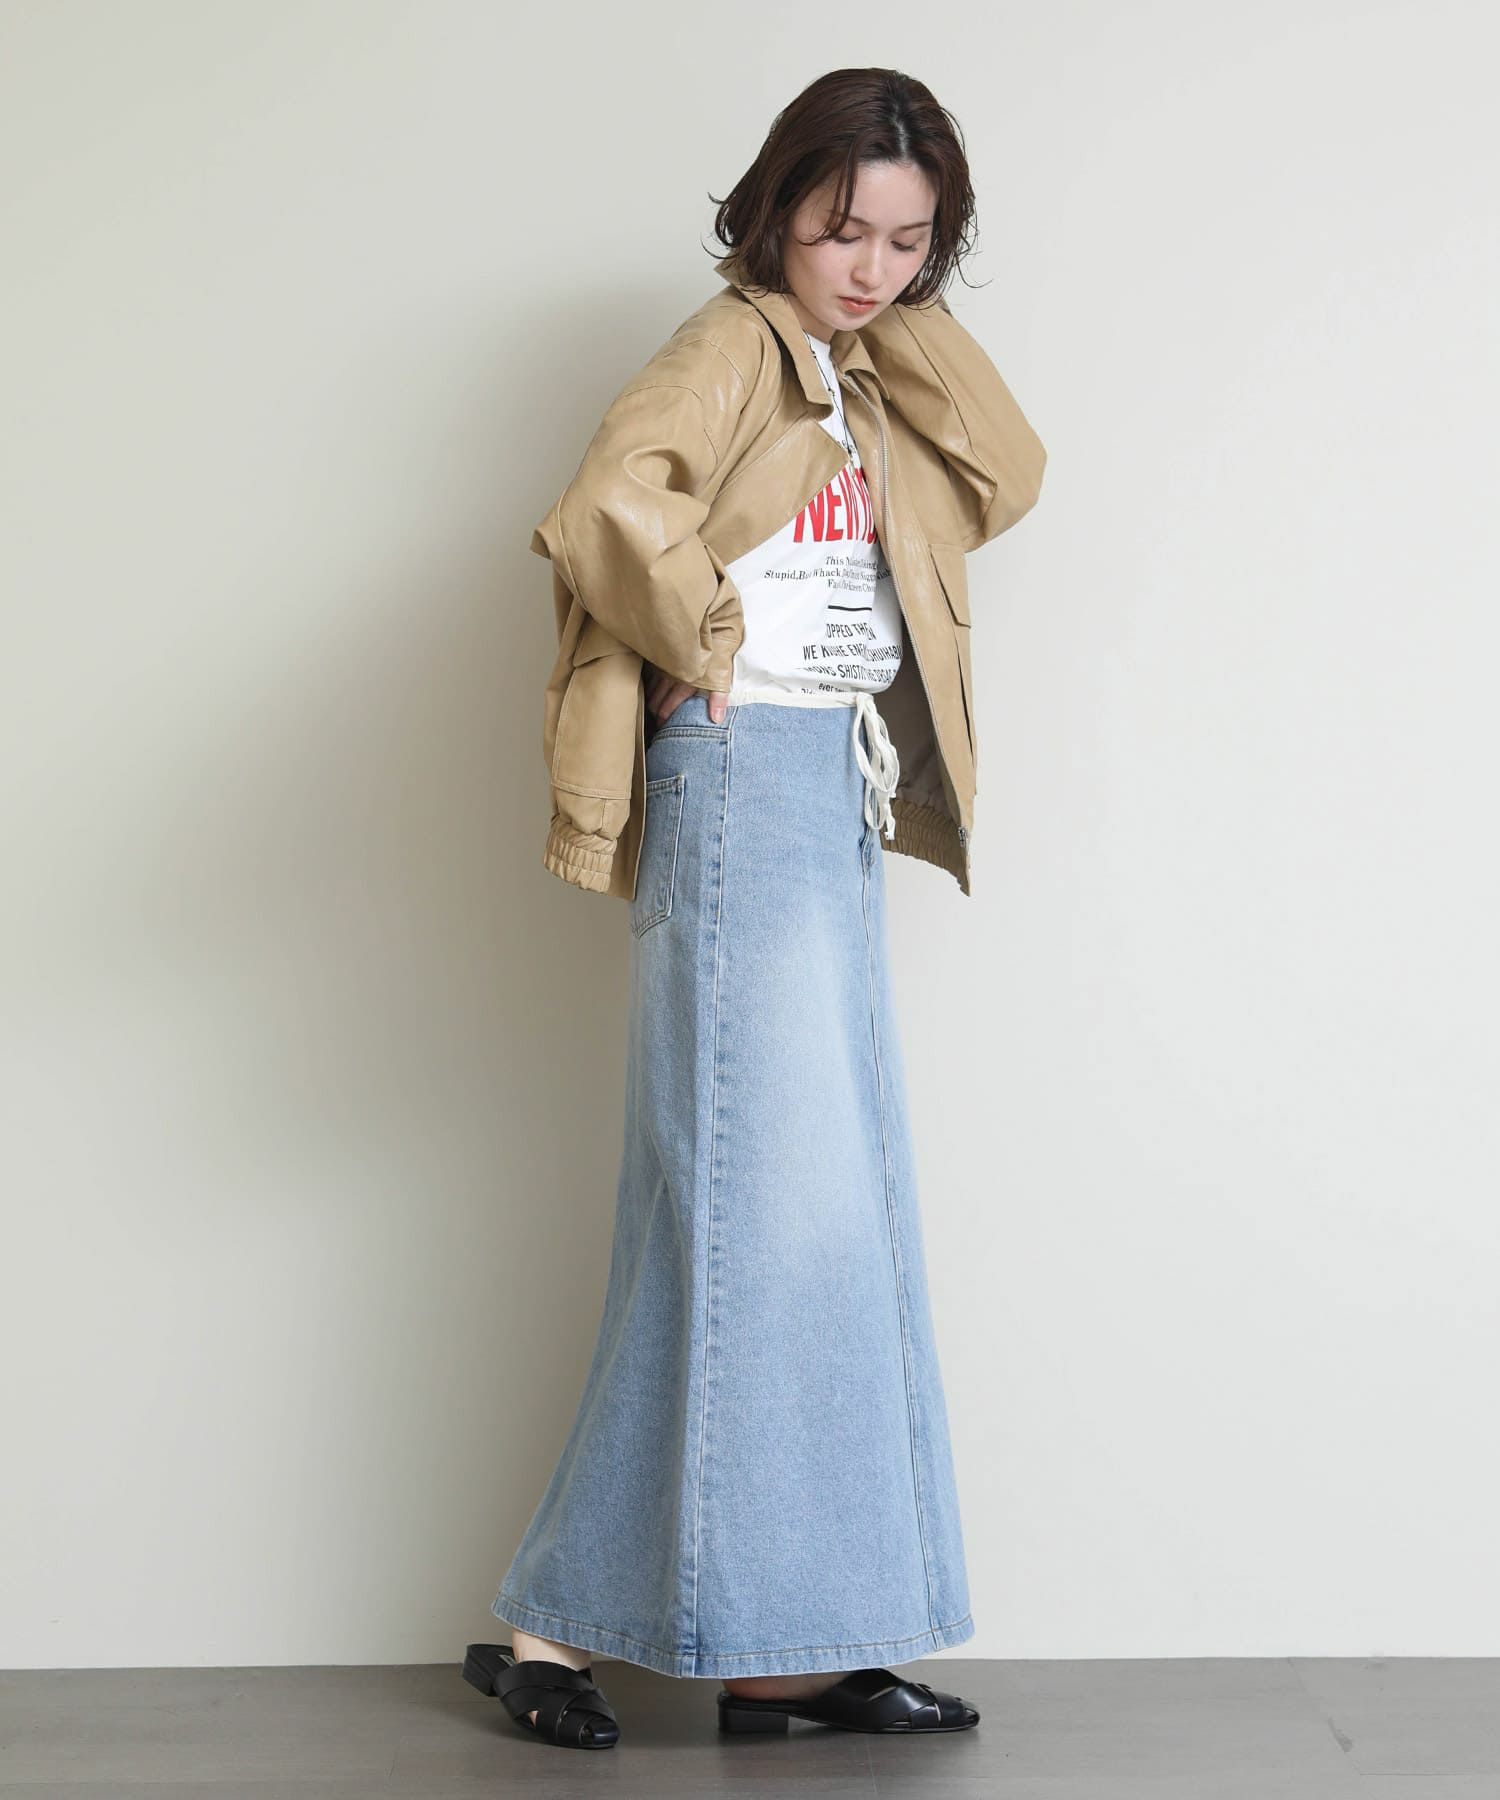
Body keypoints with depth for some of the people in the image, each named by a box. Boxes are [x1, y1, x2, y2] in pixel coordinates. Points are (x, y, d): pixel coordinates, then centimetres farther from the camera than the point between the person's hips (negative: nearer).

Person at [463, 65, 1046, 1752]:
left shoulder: (866, 377, 19)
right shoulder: (735, 346, -8)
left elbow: (1007, 475, 10)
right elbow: (606, 509, -25)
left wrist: (911, 322, 5)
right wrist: (705, 641, -11)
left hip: (840, 801, 9)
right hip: (749, 783, -9)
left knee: (827, 1214, 7)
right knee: (764, 1203, -9)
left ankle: (786, 1643, 13)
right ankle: (551, 1620, -1)